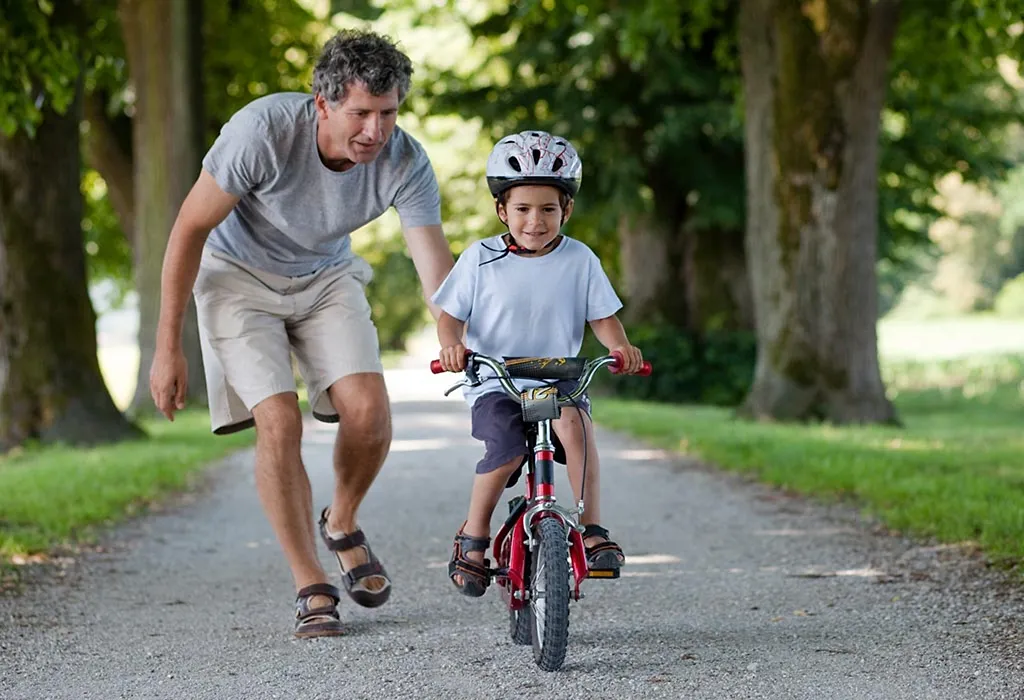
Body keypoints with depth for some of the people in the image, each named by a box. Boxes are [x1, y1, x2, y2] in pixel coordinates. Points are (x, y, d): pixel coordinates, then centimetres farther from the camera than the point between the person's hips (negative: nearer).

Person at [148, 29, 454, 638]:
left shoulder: (406, 164, -24)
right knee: (278, 422, -19)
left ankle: (342, 524, 15)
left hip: (326, 278, 3)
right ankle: (312, 590, -7)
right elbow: (190, 229, -21)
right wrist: (168, 349, -17)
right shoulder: (264, 130, -32)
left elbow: (437, 273, -21)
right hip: (240, 274, -3)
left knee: (369, 411, -16)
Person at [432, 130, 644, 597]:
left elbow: (602, 317, 6)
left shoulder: (579, 260, 4)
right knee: (506, 450, -29)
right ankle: (473, 537, -5)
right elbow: (451, 315, 3)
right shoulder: (481, 259, 1)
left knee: (574, 421, -33)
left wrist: (620, 347, -15)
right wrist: (451, 345, -19)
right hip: (494, 384, -1)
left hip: (557, 378, 1)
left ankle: (592, 529, -26)